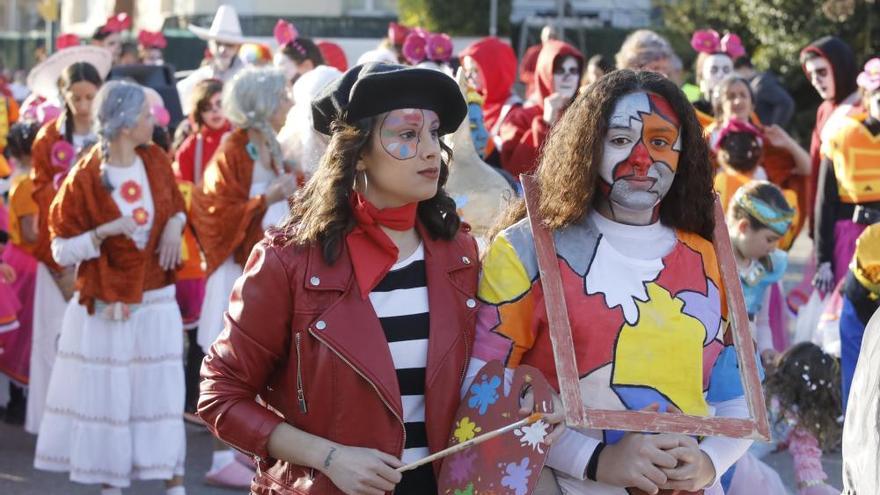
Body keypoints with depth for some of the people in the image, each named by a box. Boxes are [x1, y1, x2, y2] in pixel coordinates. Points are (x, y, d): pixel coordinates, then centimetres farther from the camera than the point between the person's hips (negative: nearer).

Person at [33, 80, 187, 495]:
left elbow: (177, 206, 19)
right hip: (105, 307, -3)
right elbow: (61, 250, -8)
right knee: (107, 395, 3)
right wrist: (104, 232, -23)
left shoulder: (156, 161, 1)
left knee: (162, 391, 3)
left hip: (156, 302, 3)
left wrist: (174, 225, -3)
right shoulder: (84, 178, -12)